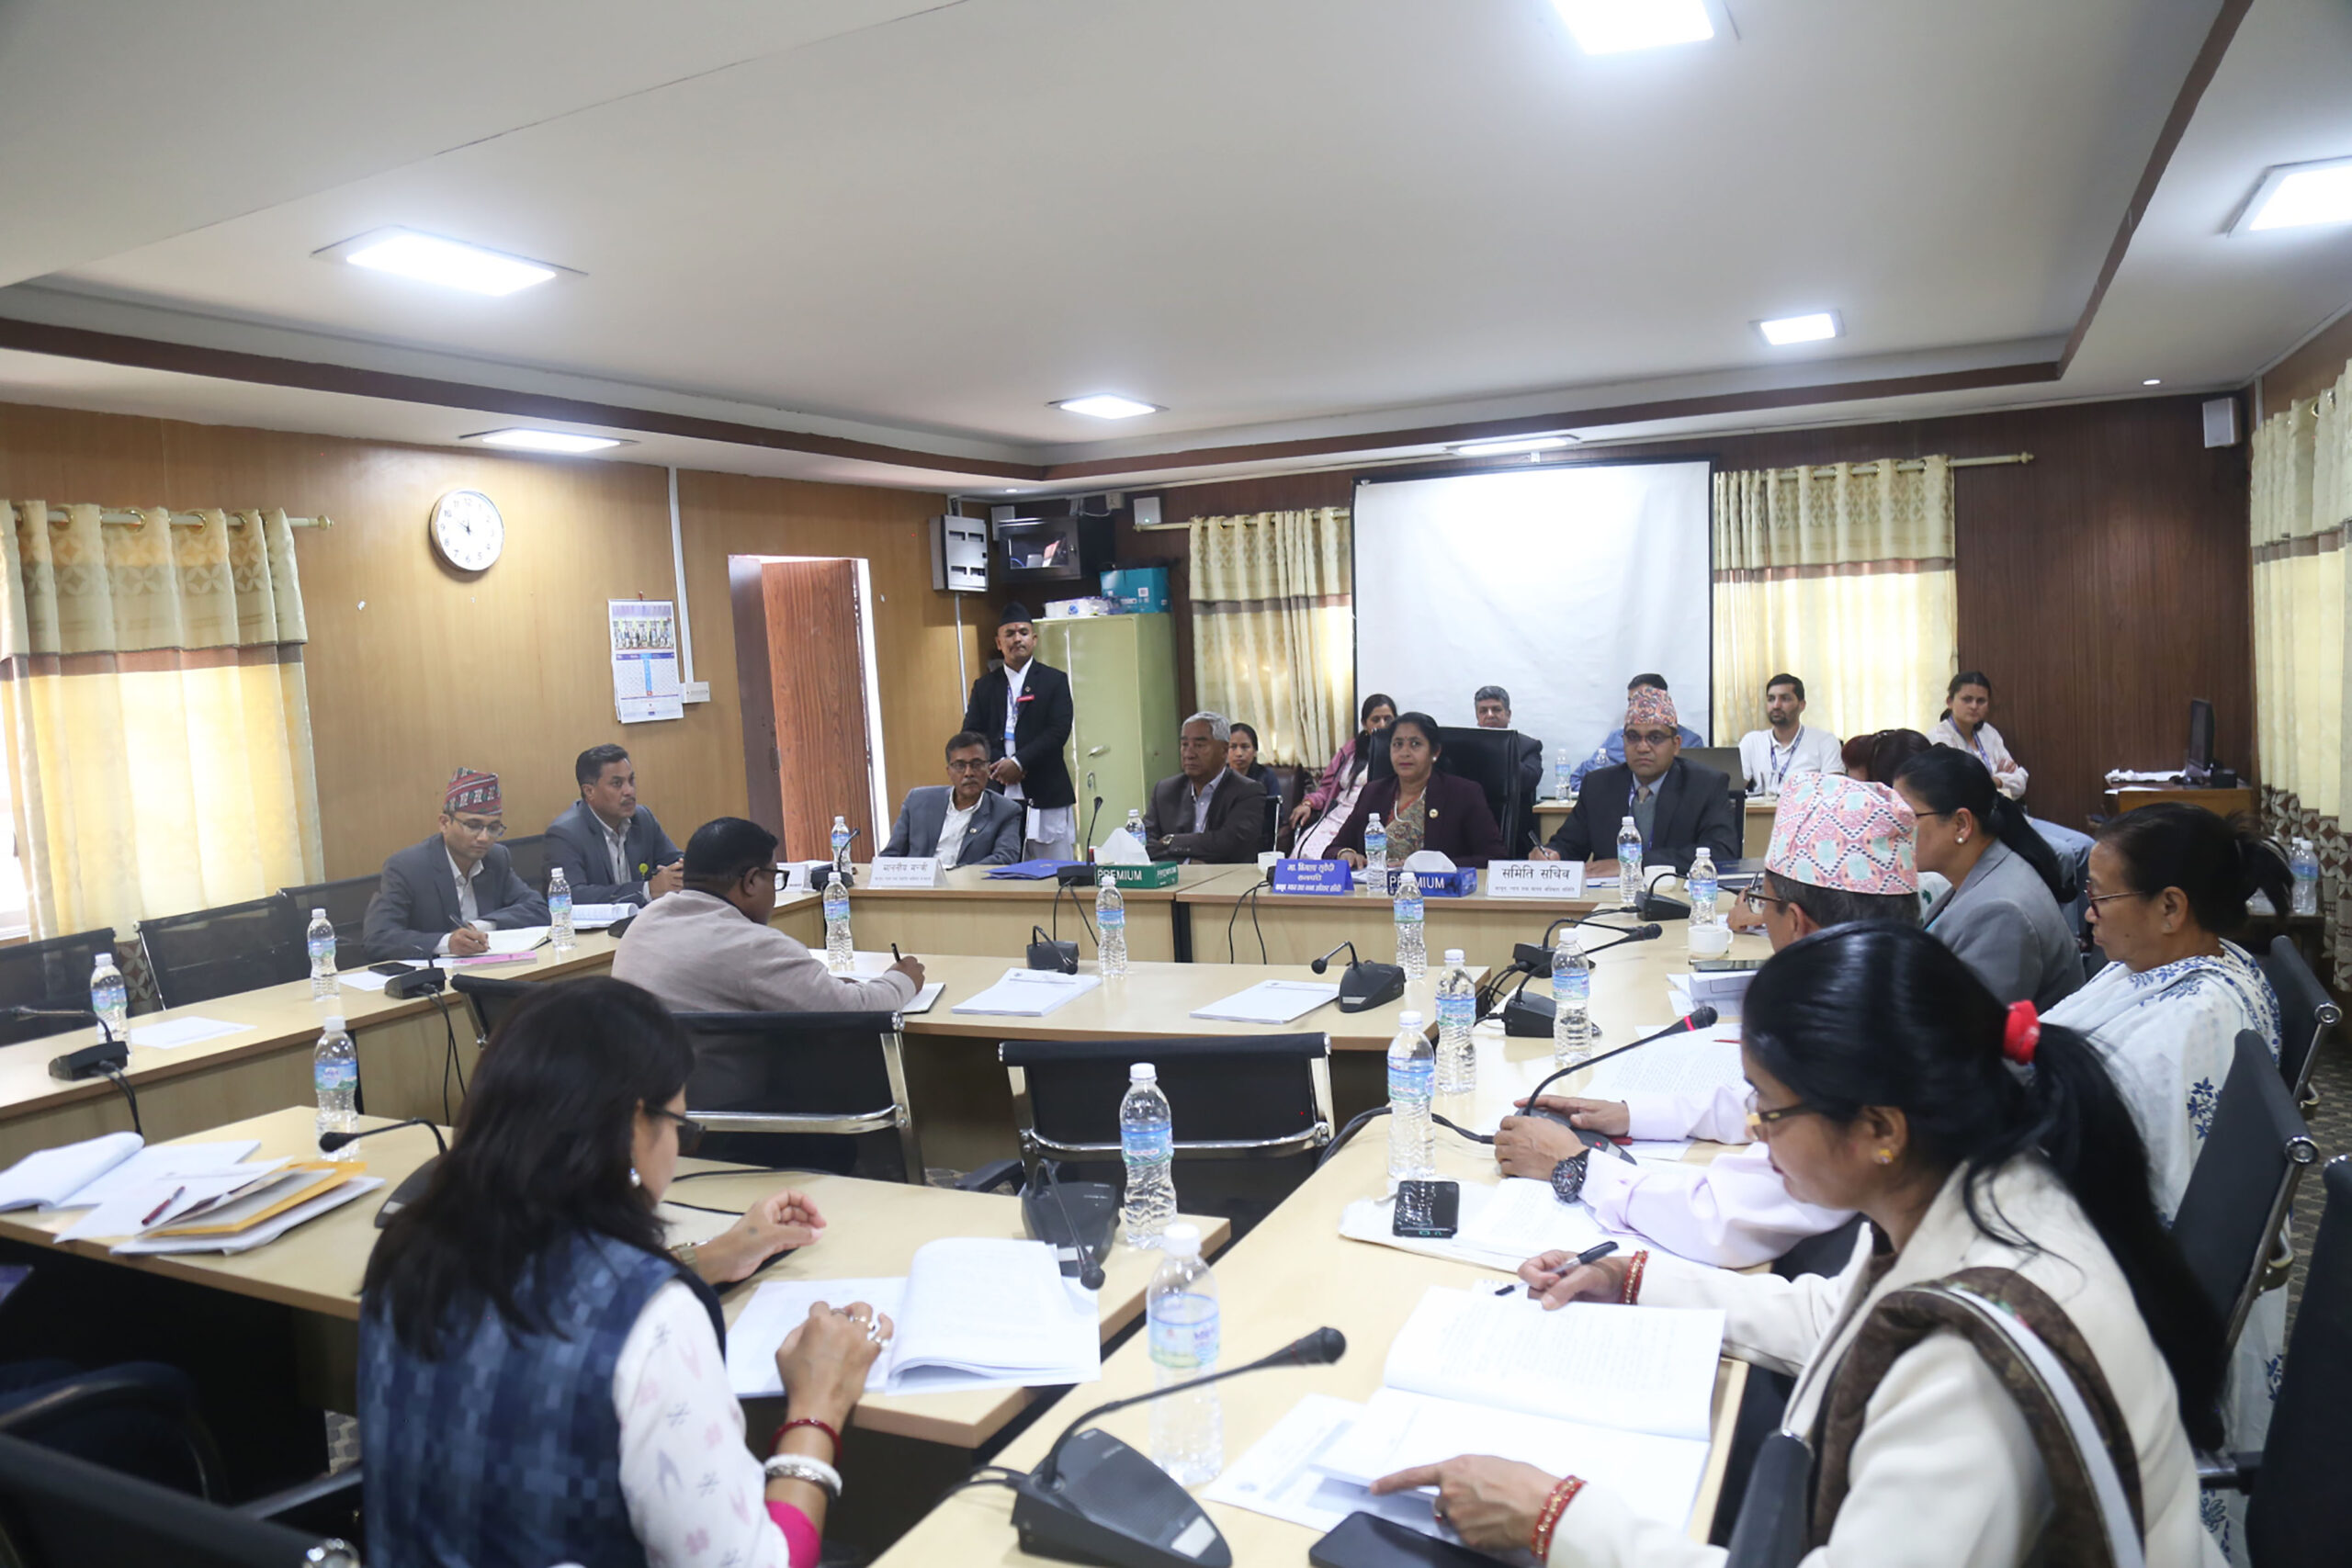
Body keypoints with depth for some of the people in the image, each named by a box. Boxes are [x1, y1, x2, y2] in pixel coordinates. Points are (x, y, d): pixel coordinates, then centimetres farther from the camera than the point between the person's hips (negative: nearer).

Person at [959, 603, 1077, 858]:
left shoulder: (1054, 681, 7)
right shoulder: (984, 685, 15)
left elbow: (1058, 731, -4)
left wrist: (1018, 762, -13)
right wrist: (996, 766, -9)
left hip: (1045, 794, -2)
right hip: (998, 796, 2)